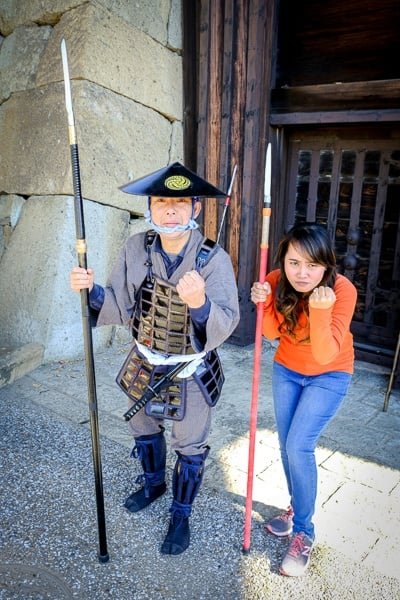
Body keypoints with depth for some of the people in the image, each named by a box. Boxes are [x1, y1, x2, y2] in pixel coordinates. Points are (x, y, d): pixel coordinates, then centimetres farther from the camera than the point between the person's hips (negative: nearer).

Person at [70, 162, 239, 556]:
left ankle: (181, 515, 42)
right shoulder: (136, 248, -12)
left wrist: (200, 303, -48)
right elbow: (121, 306, -6)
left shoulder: (214, 259, -23)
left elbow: (225, 324, -28)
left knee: (190, 448, 15)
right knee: (143, 428, 27)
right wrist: (91, 290, -24)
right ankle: (153, 483, 58)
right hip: (145, 363, 4)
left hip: (192, 372, -4)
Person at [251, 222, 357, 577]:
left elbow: (325, 354, -32)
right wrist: (265, 303, -27)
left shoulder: (343, 291, -30)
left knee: (299, 447, -12)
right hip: (287, 369, 4)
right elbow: (271, 333, -8)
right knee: (287, 446, 13)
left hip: (329, 375, -4)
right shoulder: (277, 281, -19)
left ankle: (304, 533, 10)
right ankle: (297, 507, 39)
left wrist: (320, 311, -47)